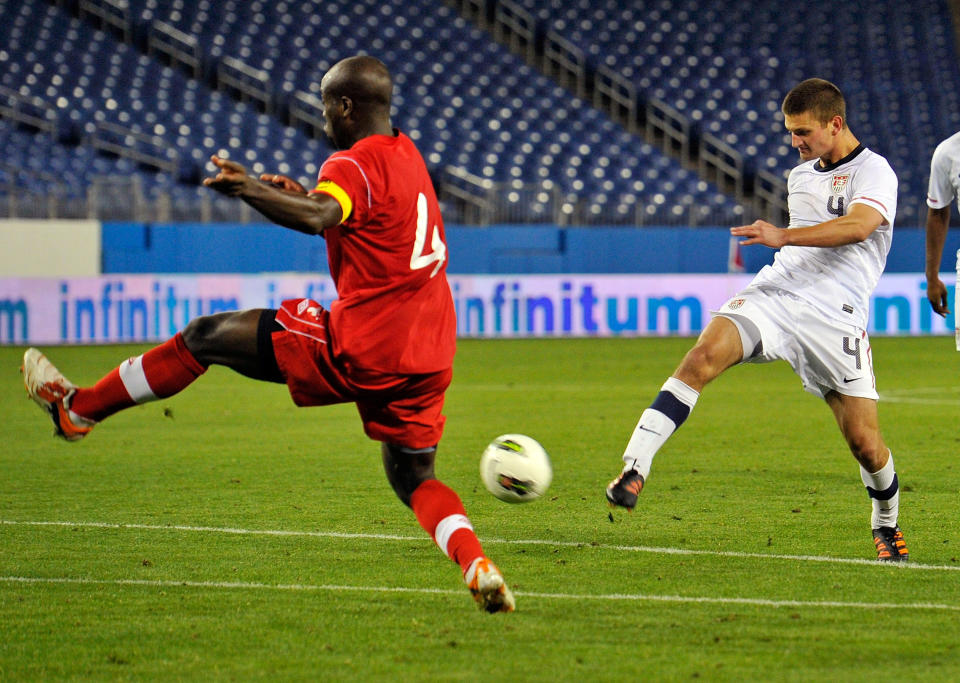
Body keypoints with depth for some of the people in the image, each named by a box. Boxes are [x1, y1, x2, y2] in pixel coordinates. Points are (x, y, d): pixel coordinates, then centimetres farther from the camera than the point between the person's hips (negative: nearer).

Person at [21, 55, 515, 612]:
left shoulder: (354, 164, -12)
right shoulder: (406, 154, 17)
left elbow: (319, 218, -36)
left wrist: (253, 191, -48)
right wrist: (305, 196, 29)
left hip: (361, 348, -8)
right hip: (429, 356, 8)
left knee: (206, 336, 4)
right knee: (413, 478, 16)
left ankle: (79, 408, 15)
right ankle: (479, 568, -11)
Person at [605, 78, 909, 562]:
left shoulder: (873, 172, -3)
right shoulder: (800, 176, 21)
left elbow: (859, 226, -23)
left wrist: (782, 236, -30)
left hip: (835, 317, -5)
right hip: (774, 294, 5)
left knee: (864, 442, -4)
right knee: (705, 354, -26)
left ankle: (886, 526, 27)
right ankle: (635, 468, -34)